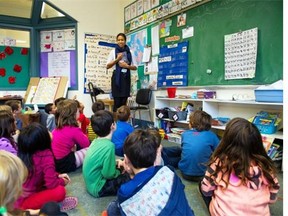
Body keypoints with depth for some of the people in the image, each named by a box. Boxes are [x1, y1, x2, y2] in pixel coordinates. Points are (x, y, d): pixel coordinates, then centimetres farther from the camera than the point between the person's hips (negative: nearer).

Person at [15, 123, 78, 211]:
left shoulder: (23, 153, -1)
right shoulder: (45, 155, -24)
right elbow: (51, 183, -24)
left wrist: (58, 176, 10)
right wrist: (62, 182, -3)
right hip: (23, 202, -9)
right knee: (60, 190, -26)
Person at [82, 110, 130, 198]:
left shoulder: (96, 141, -2)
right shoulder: (109, 146, -28)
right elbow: (109, 174, -24)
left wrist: (115, 162, 1)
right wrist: (119, 172, -5)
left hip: (91, 183, 8)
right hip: (98, 188, -8)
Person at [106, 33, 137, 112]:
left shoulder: (129, 52, 9)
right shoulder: (113, 51, 6)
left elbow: (135, 67, 9)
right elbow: (107, 66, 2)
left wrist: (127, 66, -9)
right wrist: (117, 59, -9)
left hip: (126, 77, 2)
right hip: (117, 77, -1)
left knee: (124, 101, 1)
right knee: (117, 102, -4)